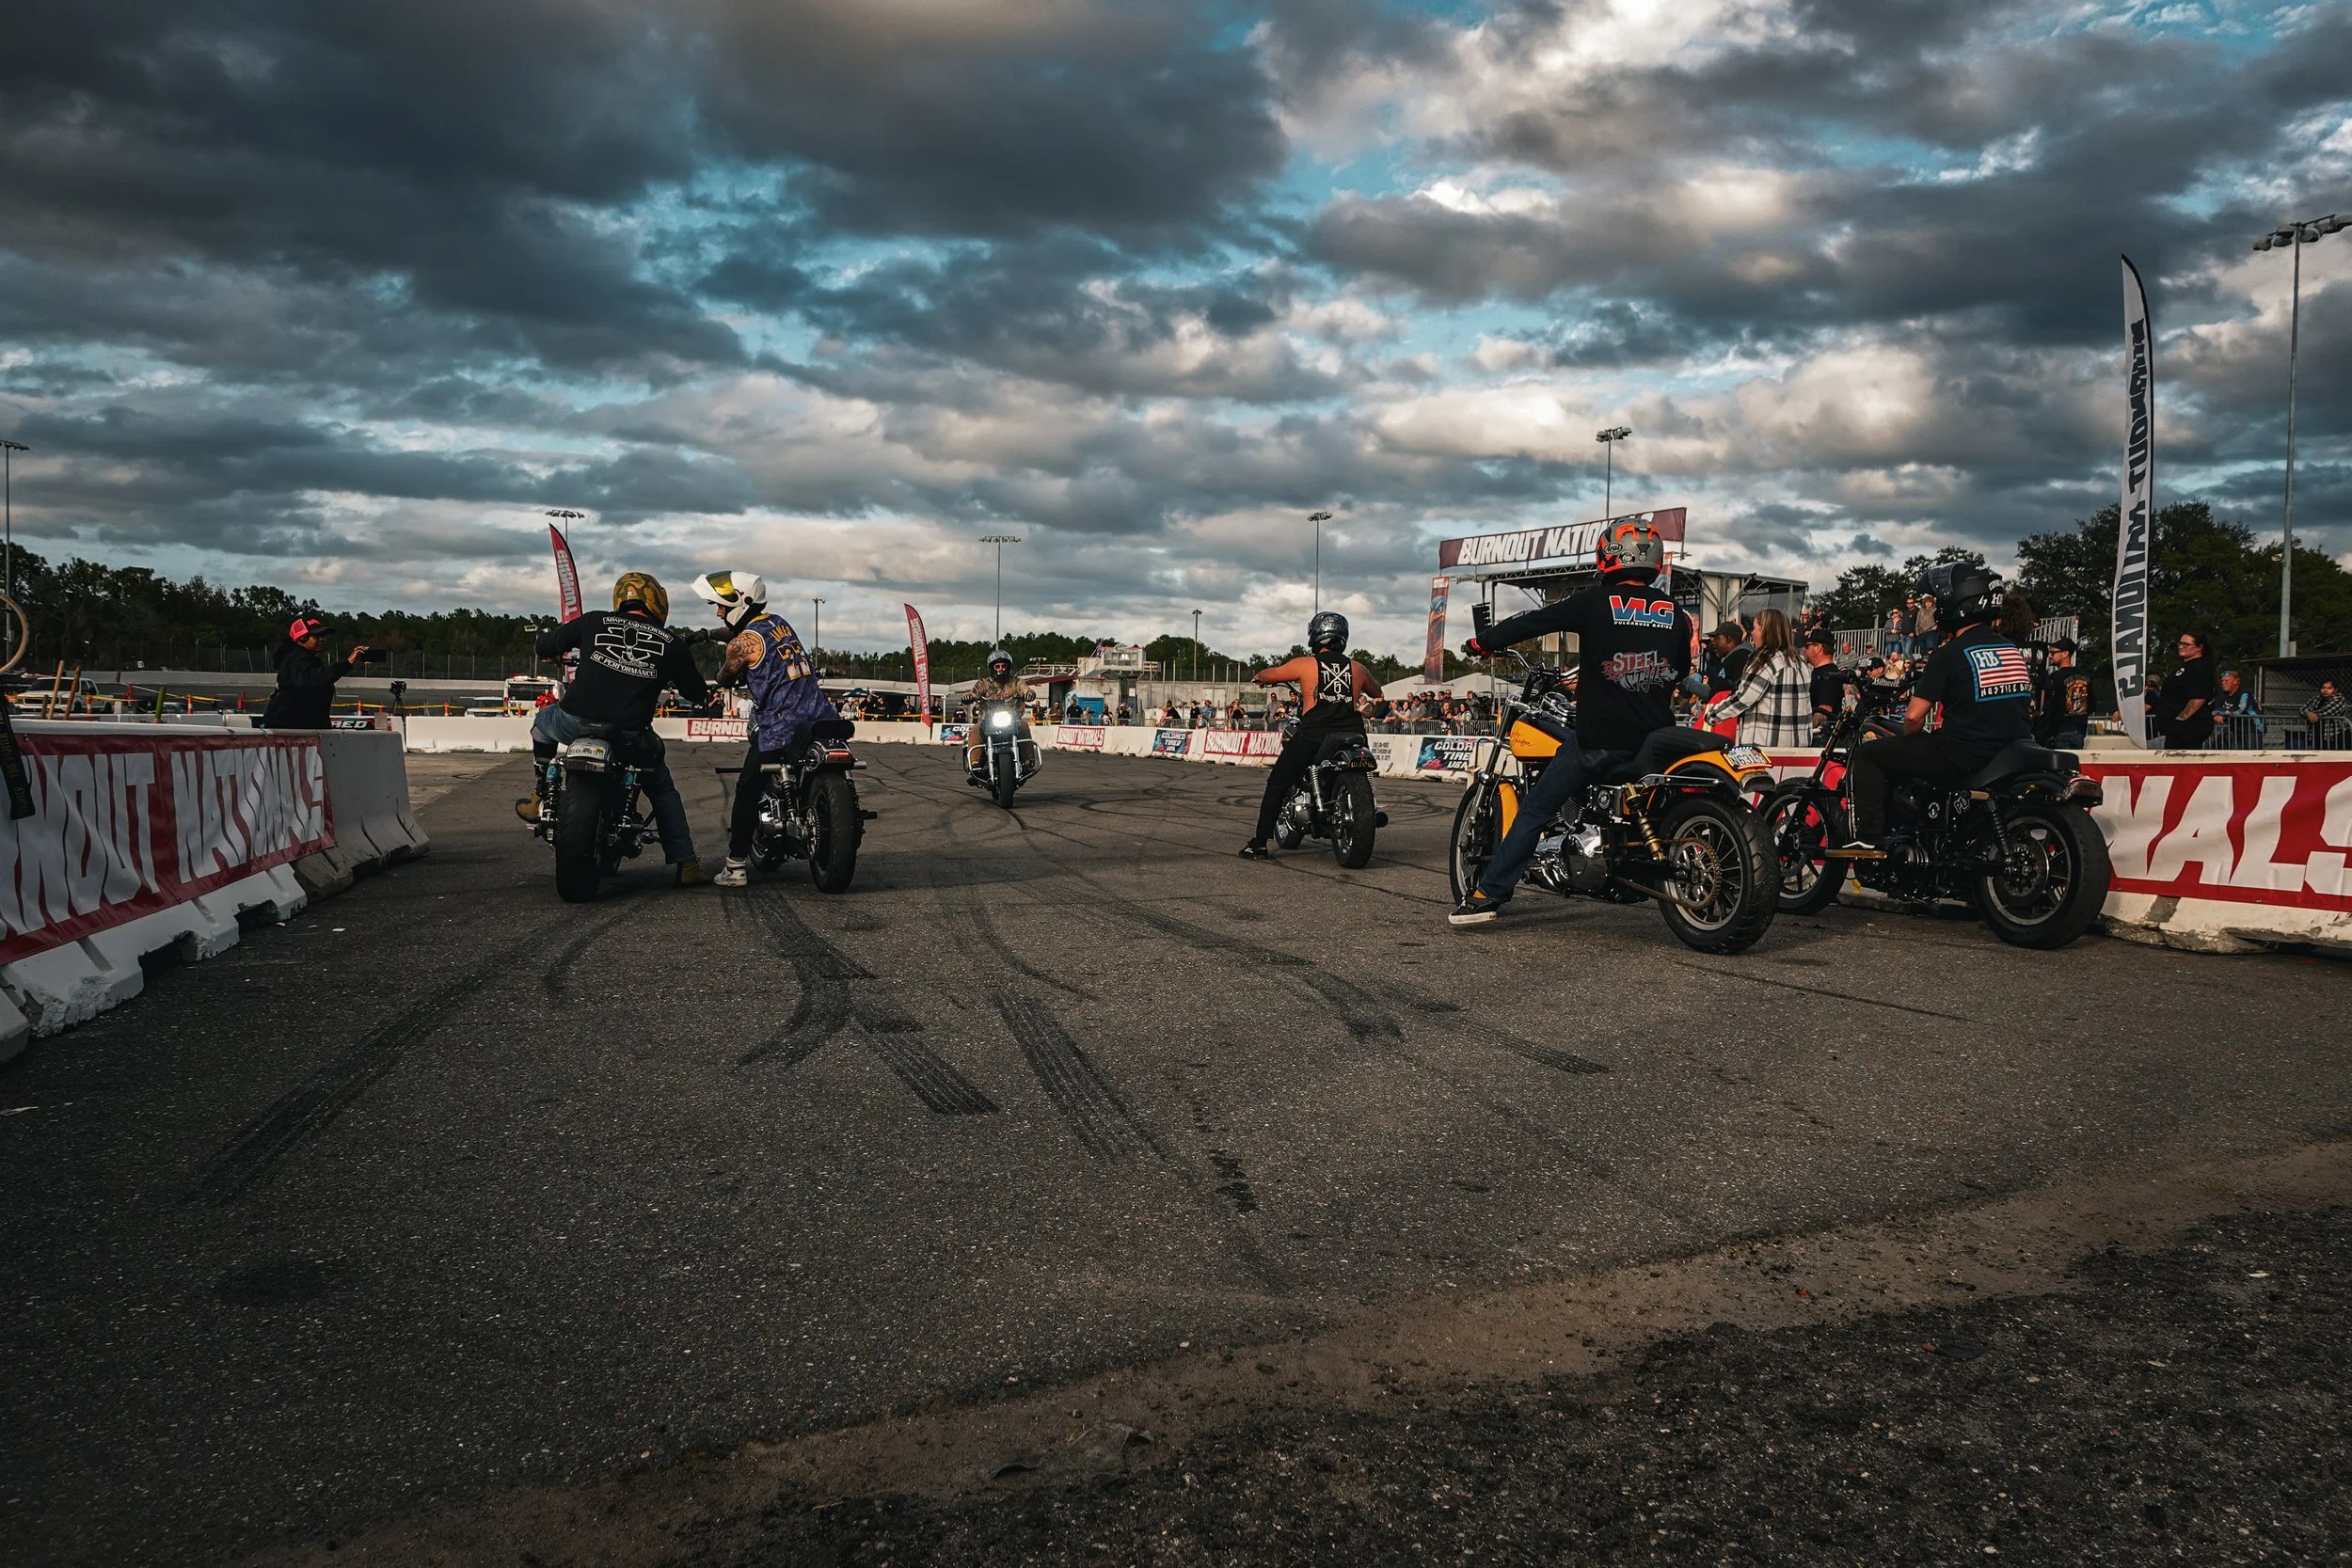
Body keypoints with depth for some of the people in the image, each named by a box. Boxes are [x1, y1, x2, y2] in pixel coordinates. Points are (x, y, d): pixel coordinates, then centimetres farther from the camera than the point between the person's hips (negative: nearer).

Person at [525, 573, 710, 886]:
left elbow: (546, 645, 15)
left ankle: (541, 799, 35)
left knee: (543, 720, 36)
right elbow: (696, 693, 16)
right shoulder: (672, 643, 7)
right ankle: (686, 864, 17)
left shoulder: (594, 621, 8)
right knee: (663, 790, 23)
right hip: (631, 736, 0)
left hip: (576, 722, 0)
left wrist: (549, 653, 40)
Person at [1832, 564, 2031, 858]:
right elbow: (2024, 710, 22)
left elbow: (1914, 716, -11)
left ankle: (1868, 836, -7)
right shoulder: (2015, 650, 12)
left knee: (1867, 754, 3)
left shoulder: (1949, 654, -10)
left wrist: (1908, 736, 10)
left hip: (1964, 756, -8)